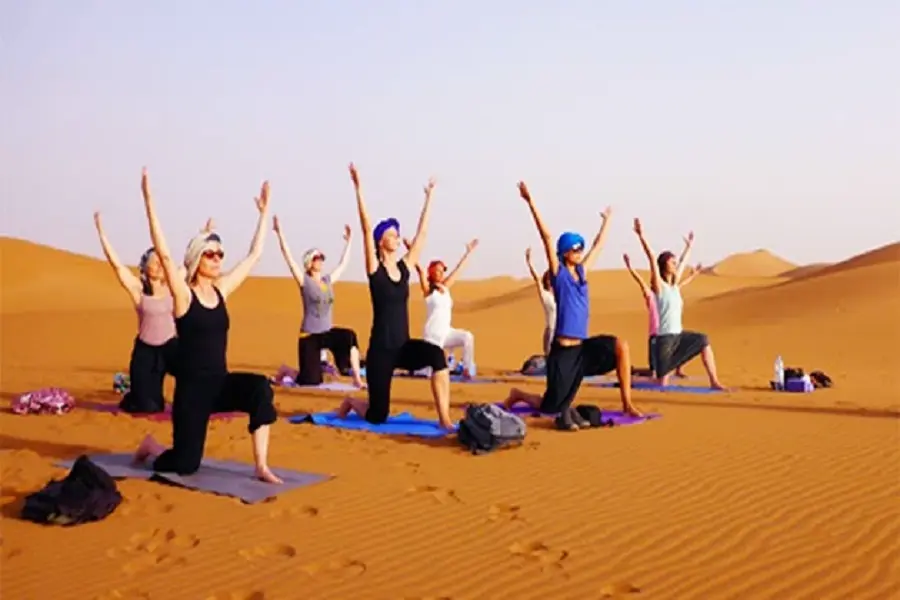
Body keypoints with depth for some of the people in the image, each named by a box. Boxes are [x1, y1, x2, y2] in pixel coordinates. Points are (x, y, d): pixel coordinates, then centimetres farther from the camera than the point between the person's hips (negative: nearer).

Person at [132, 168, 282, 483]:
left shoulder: (221, 289, 7)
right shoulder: (183, 293, -9)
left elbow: (254, 255, 12)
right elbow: (163, 253, -23)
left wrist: (264, 212, 14)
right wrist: (149, 201, -27)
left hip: (221, 383, 5)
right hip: (191, 388, -5)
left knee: (260, 387, -28)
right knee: (185, 465, -1)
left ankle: (261, 467, -22)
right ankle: (151, 448, 36)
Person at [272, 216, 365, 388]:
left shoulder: (328, 280, 8)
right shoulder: (305, 281, -6)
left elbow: (343, 263, 20)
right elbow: (288, 257, -13)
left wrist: (348, 240, 22)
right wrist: (280, 233, -18)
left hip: (327, 332, 4)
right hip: (309, 335, -4)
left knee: (349, 336, -28)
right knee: (311, 381, -4)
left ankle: (357, 379, -23)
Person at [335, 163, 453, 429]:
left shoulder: (404, 267, 7)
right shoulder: (375, 269, -7)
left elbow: (422, 233, 10)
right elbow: (367, 229, -15)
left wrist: (429, 196, 13)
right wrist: (358, 187, -20)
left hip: (404, 346, 5)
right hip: (380, 349, -4)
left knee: (437, 355, -29)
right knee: (377, 416, 2)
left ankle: (444, 419, -24)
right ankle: (350, 403, 38)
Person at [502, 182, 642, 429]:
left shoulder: (581, 270, 10)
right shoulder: (558, 271, -5)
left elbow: (598, 245, 24)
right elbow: (546, 237, -13)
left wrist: (606, 220, 33)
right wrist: (531, 203, -18)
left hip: (583, 346, 6)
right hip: (563, 349, -6)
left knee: (620, 346, -17)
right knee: (551, 406, -1)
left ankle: (627, 403, -9)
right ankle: (517, 395, 30)